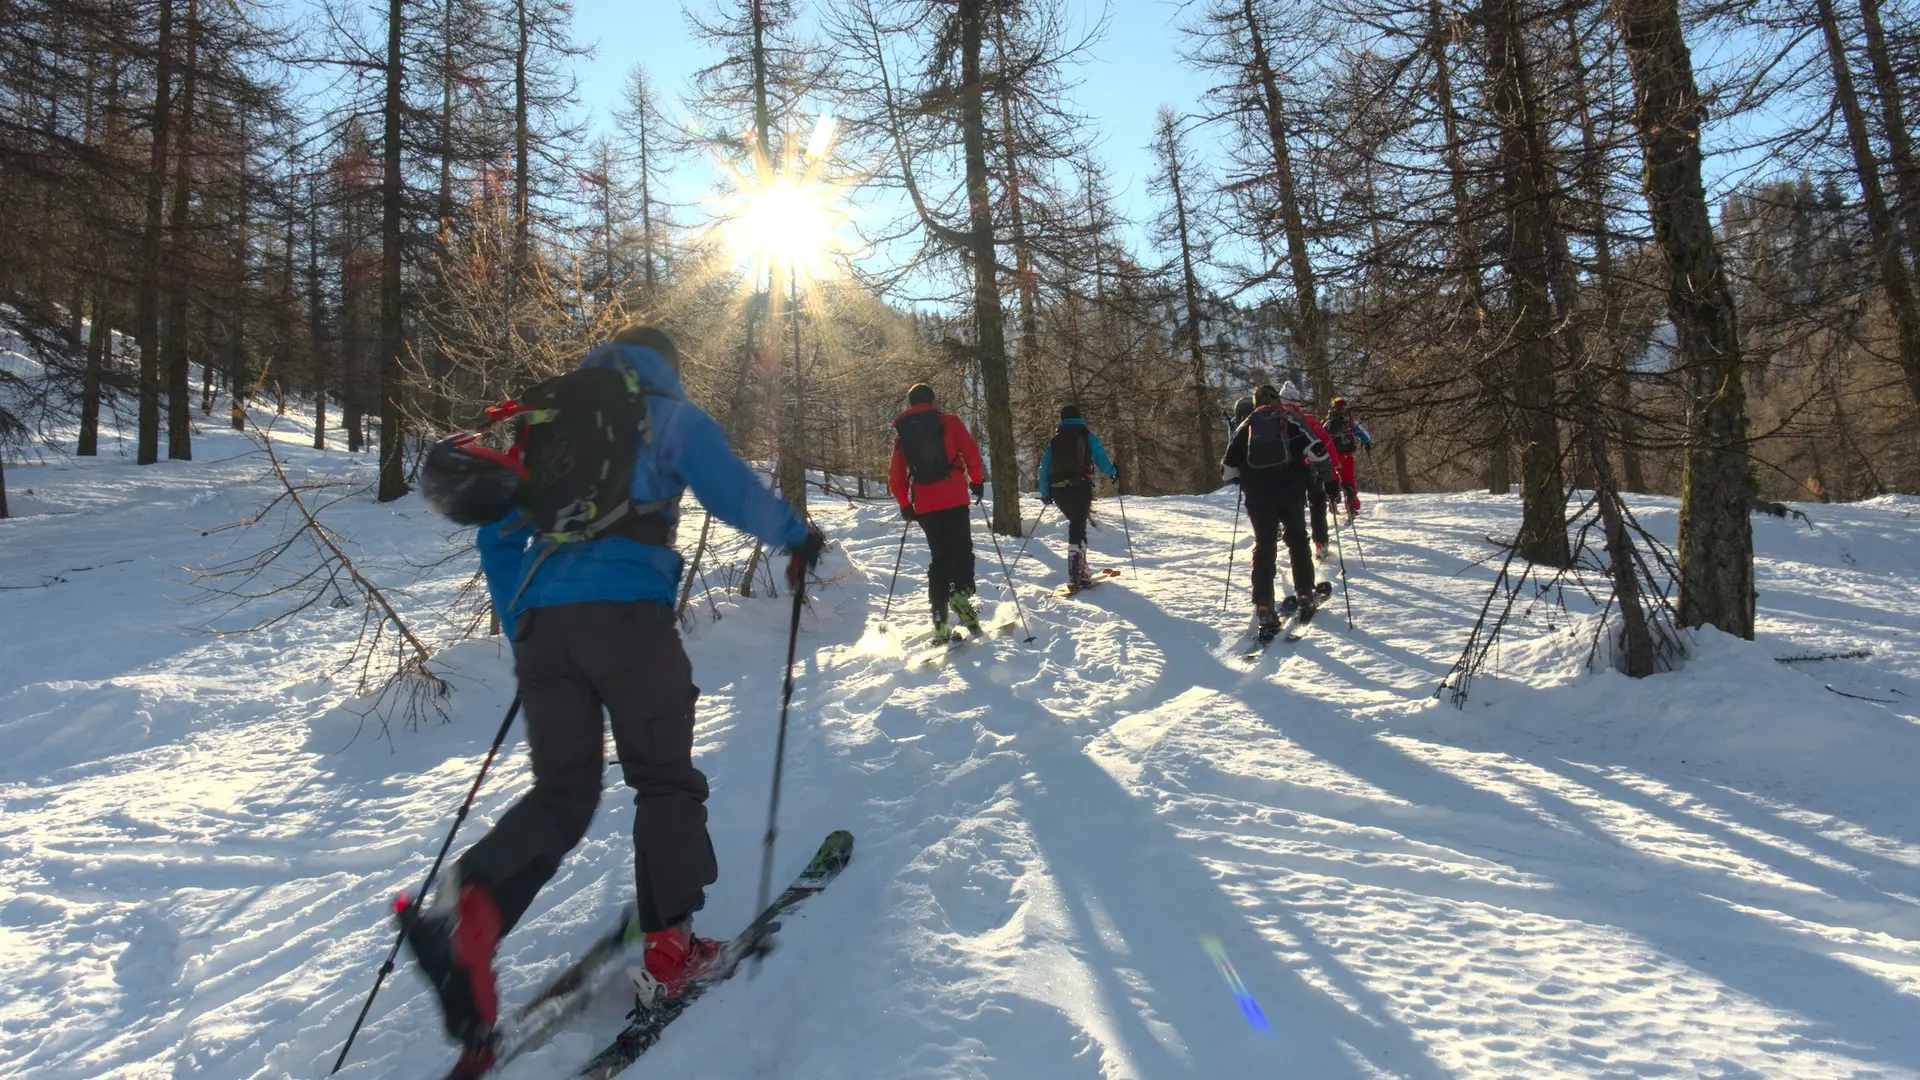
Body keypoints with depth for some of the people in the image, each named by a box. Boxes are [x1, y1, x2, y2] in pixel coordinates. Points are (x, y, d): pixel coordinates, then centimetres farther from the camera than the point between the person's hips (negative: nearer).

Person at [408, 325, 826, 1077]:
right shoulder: (670, 416, 12)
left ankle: (470, 902, -16)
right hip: (626, 610, -4)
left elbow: (496, 523, 23)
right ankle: (667, 948, 5)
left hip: (541, 618, 5)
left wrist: (520, 631, 27)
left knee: (561, 791, 8)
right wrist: (799, 537, 20)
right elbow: (735, 495, 1)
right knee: (666, 781, 8)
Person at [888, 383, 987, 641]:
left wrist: (904, 504, 23)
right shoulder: (949, 421, 5)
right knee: (962, 549, 3)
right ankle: (961, 593, -26)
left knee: (940, 556, 11)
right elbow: (971, 451, -3)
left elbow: (895, 474, 13)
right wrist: (977, 480, 10)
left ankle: (939, 618, 4)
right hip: (954, 497, -3)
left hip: (924, 504, 3)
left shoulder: (902, 433, 14)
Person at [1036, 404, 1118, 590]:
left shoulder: (1054, 440, 18)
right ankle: (1076, 574, -21)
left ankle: (1080, 568, 21)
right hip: (1080, 487, -4)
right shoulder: (1087, 436, 7)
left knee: (1076, 524, 22)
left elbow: (1044, 468, 15)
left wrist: (1045, 493, 22)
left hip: (1058, 489, 4)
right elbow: (1101, 459, 0)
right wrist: (1113, 472, 19)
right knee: (1078, 526, -7)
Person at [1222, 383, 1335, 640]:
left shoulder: (1246, 425, 15)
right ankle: (1305, 595, 21)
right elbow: (1315, 449, -7)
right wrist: (1324, 475, 8)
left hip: (1257, 495, 1)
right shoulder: (1290, 418, 8)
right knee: (1297, 540, 18)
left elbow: (1228, 469, 12)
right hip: (1290, 490, -1)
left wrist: (1246, 481, 30)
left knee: (1264, 547, 4)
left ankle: (1264, 609, -5)